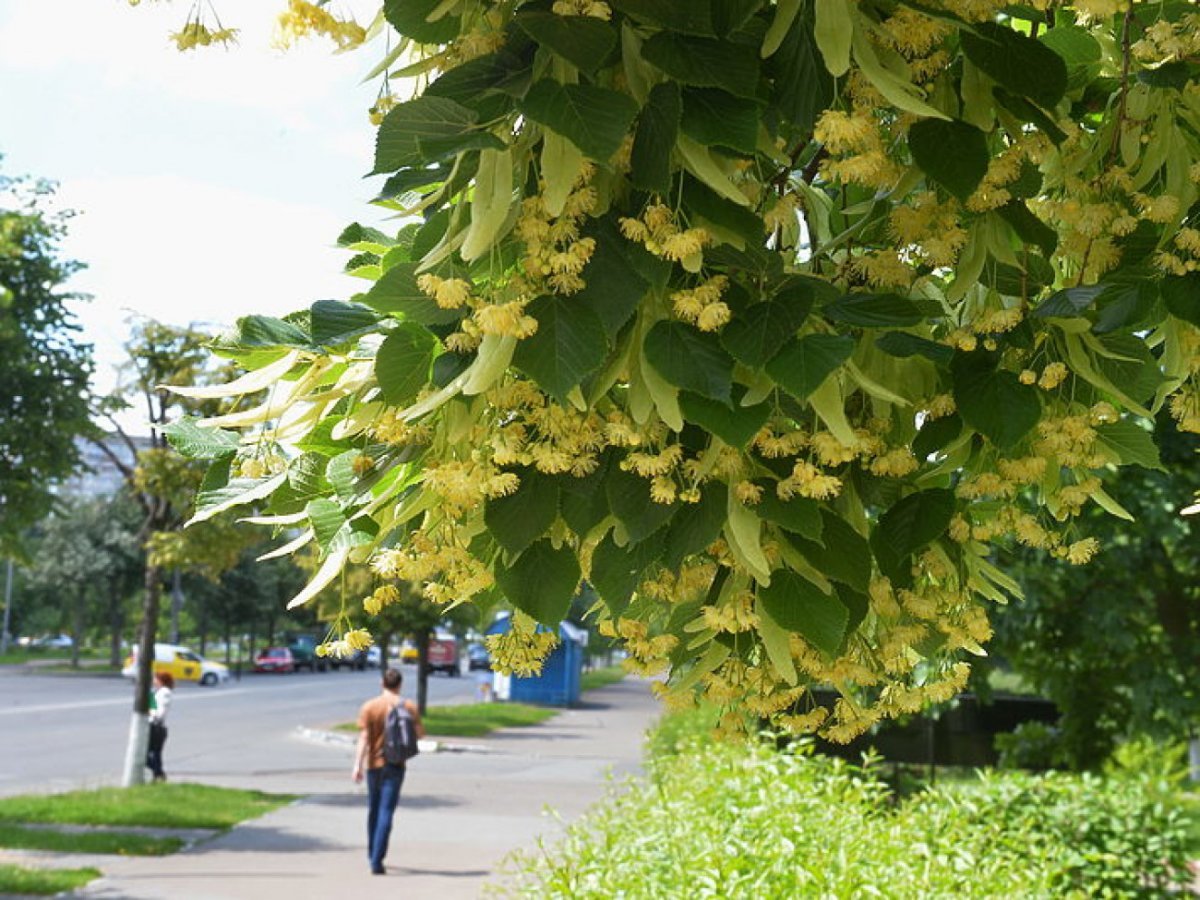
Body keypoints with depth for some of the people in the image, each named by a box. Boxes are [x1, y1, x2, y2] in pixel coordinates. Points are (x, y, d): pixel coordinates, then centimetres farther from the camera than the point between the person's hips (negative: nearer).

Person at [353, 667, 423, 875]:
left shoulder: (369, 707, -4)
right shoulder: (409, 707, -4)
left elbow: (363, 738, -10)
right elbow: (420, 733, 2)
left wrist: (357, 766, -12)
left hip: (373, 764, 2)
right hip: (395, 765, -1)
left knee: (373, 809, 18)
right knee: (386, 812, -5)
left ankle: (373, 854, 31)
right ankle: (377, 861, -14)